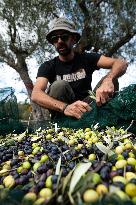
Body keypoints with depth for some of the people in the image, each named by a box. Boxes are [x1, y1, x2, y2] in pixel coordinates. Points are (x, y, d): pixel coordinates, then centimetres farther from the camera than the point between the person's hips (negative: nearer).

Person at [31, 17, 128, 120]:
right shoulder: (48, 66, -5)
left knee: (111, 83, -19)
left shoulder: (87, 58, -2)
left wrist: (108, 80, -39)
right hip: (62, 115, 0)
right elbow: (36, 95, -23)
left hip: (86, 108, 1)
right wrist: (65, 107, -43)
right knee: (59, 85, -28)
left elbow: (121, 63, -15)